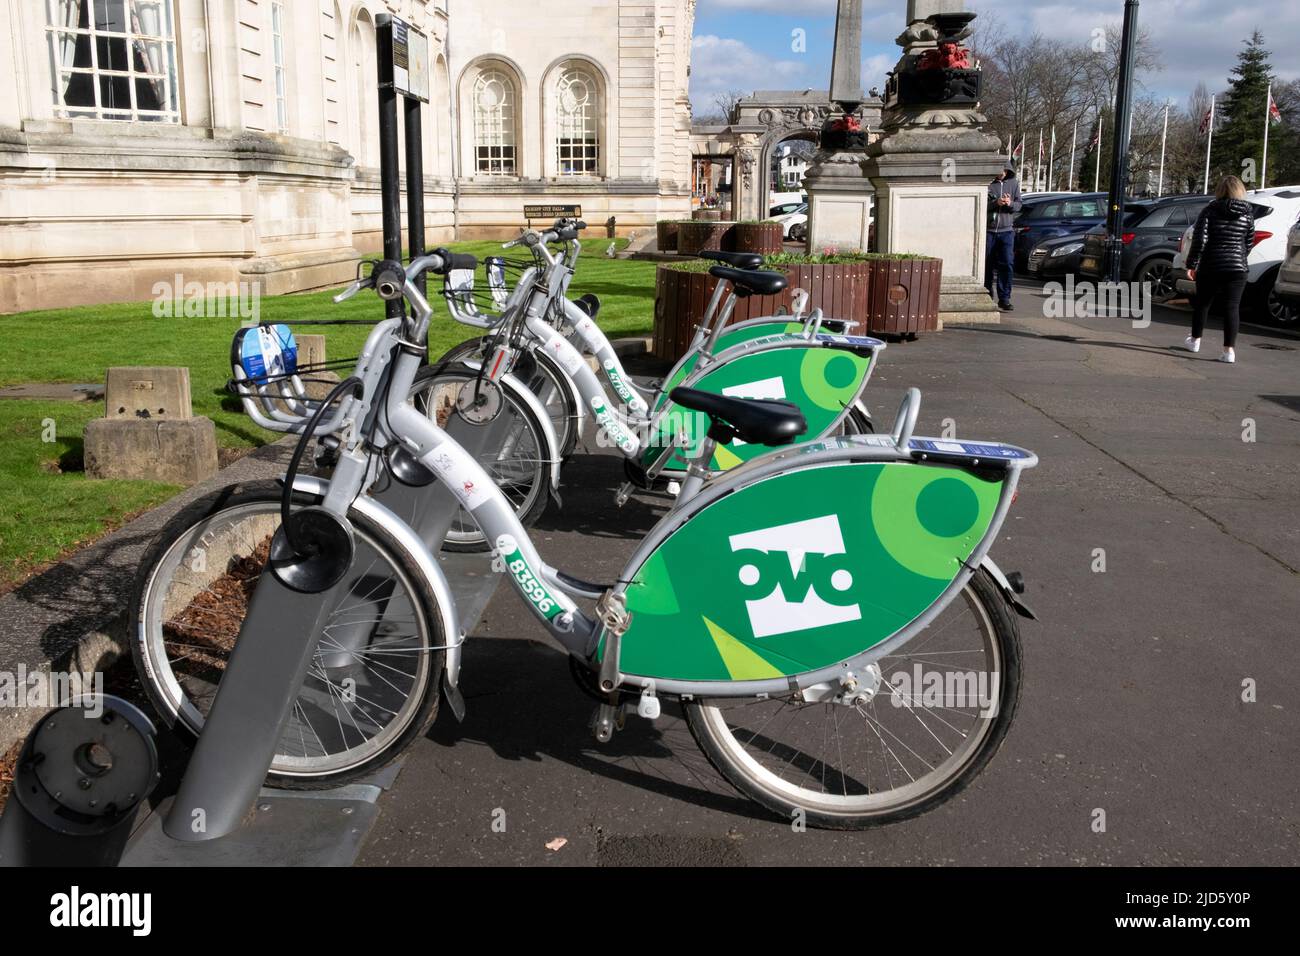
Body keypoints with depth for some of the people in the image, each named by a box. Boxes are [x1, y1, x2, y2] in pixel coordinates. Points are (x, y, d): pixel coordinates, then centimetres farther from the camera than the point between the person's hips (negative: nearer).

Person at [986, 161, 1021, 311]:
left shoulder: (1014, 183, 8)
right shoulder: (987, 183, -2)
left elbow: (1018, 205, 7)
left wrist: (1010, 203, -14)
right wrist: (995, 203, -21)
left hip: (1006, 230, 1)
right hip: (988, 230, -1)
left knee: (1006, 264, -8)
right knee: (987, 265, 5)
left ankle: (1004, 298, -5)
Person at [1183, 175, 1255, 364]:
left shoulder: (1210, 211, -5)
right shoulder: (1248, 214, 3)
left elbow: (1199, 240, -11)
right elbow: (1249, 242, 10)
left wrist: (1191, 264, -6)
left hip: (1211, 267, -1)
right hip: (1237, 268, 1)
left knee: (1202, 302, 16)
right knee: (1232, 307, 0)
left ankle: (1195, 340, 30)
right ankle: (1229, 350, -6)